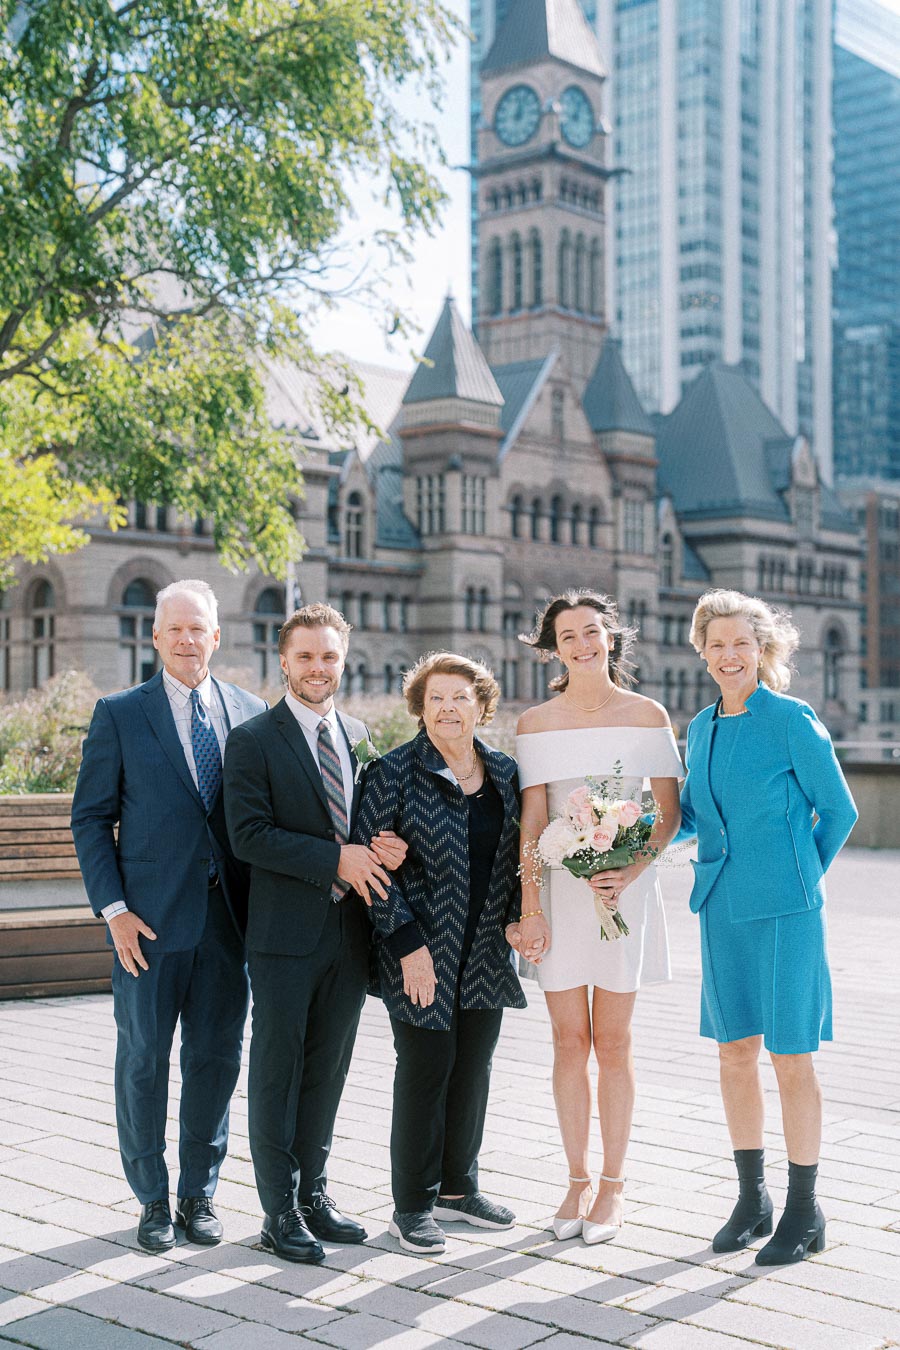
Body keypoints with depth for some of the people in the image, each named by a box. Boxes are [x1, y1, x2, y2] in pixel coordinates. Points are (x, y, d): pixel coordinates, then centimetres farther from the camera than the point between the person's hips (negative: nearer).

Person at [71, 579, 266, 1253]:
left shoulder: (251, 712, 6)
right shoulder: (120, 714, 0)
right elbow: (90, 818, 1)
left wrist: (261, 906, 3)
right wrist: (114, 908, -8)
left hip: (229, 918, 2)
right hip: (151, 919, -2)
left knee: (217, 1058, 9)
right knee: (143, 1059, 7)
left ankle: (199, 1193, 25)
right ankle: (153, 1199, 23)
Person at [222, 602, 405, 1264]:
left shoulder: (360, 736, 11)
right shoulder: (254, 740, -6)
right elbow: (249, 835, -14)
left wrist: (384, 850, -6)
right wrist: (336, 859, -19)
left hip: (349, 930, 5)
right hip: (286, 934, -5)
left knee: (329, 1068, 14)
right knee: (278, 1071, 4)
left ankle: (313, 1189, 27)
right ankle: (280, 1210, 14)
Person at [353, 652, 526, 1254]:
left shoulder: (505, 771, 7)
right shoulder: (396, 771, -8)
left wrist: (516, 919, 2)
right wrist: (407, 943, -16)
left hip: (486, 952, 5)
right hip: (423, 950, -5)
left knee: (474, 1068, 12)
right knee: (425, 1069, 0)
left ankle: (459, 1187, 29)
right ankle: (413, 1205, 14)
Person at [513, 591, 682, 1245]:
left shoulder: (647, 715, 1)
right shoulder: (536, 723, 3)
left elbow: (670, 810, 1)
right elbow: (531, 822, 0)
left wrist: (633, 869, -14)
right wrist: (530, 909, -6)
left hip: (625, 889, -1)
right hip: (558, 887, 1)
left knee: (612, 1042, 3)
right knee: (570, 1041, 5)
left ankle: (612, 1187, 14)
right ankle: (578, 1181, 18)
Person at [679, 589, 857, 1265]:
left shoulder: (792, 720, -9)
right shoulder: (702, 726, 10)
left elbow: (838, 809, -2)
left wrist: (800, 878, 1)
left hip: (784, 909, -6)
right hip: (721, 906, 6)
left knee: (790, 1056, 0)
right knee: (734, 1051, 11)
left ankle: (805, 1211, 14)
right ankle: (753, 1198, 25)